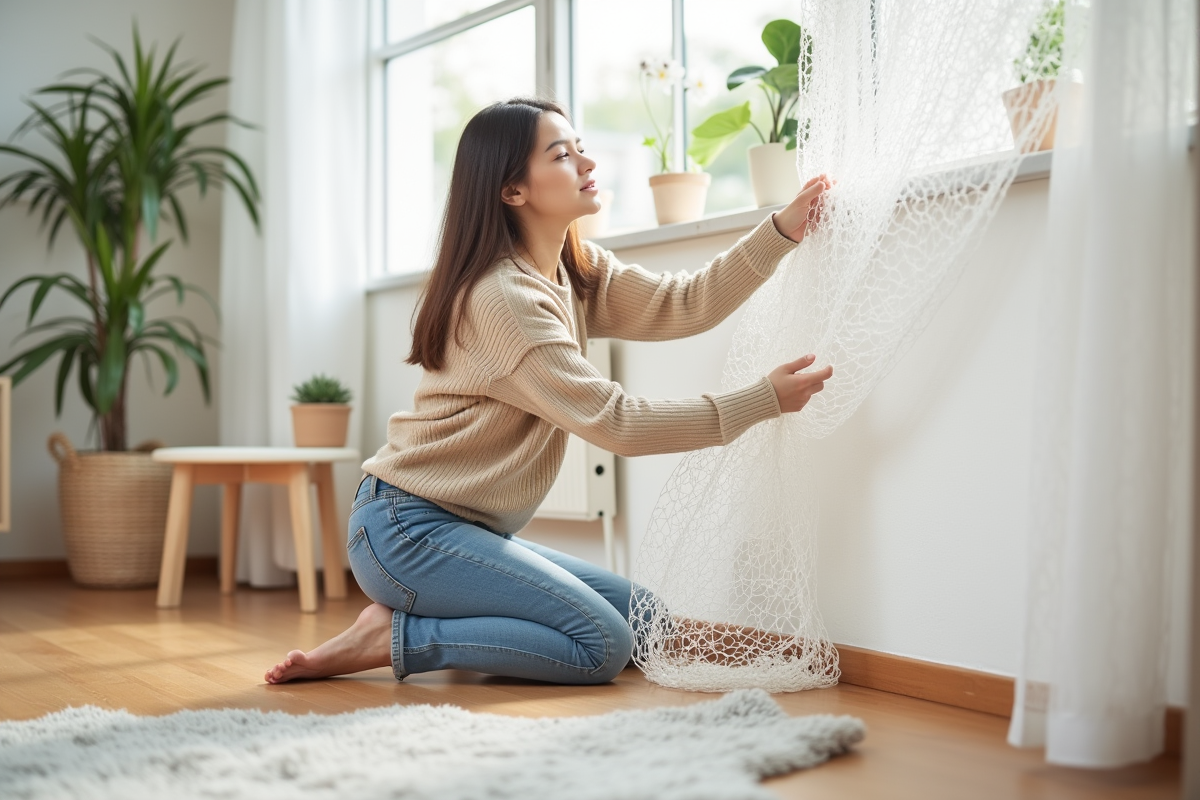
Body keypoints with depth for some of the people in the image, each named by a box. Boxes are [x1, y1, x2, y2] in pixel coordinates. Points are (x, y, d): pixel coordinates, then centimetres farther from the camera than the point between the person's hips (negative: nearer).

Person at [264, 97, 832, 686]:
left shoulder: (575, 272, 8)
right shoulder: (502, 296, -22)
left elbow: (687, 305, -2)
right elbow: (616, 423, -24)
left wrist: (783, 228, -13)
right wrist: (762, 400, -20)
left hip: (469, 528, 10)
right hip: (407, 526, -10)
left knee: (642, 616, 7)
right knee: (602, 645, -16)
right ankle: (394, 637, -6)